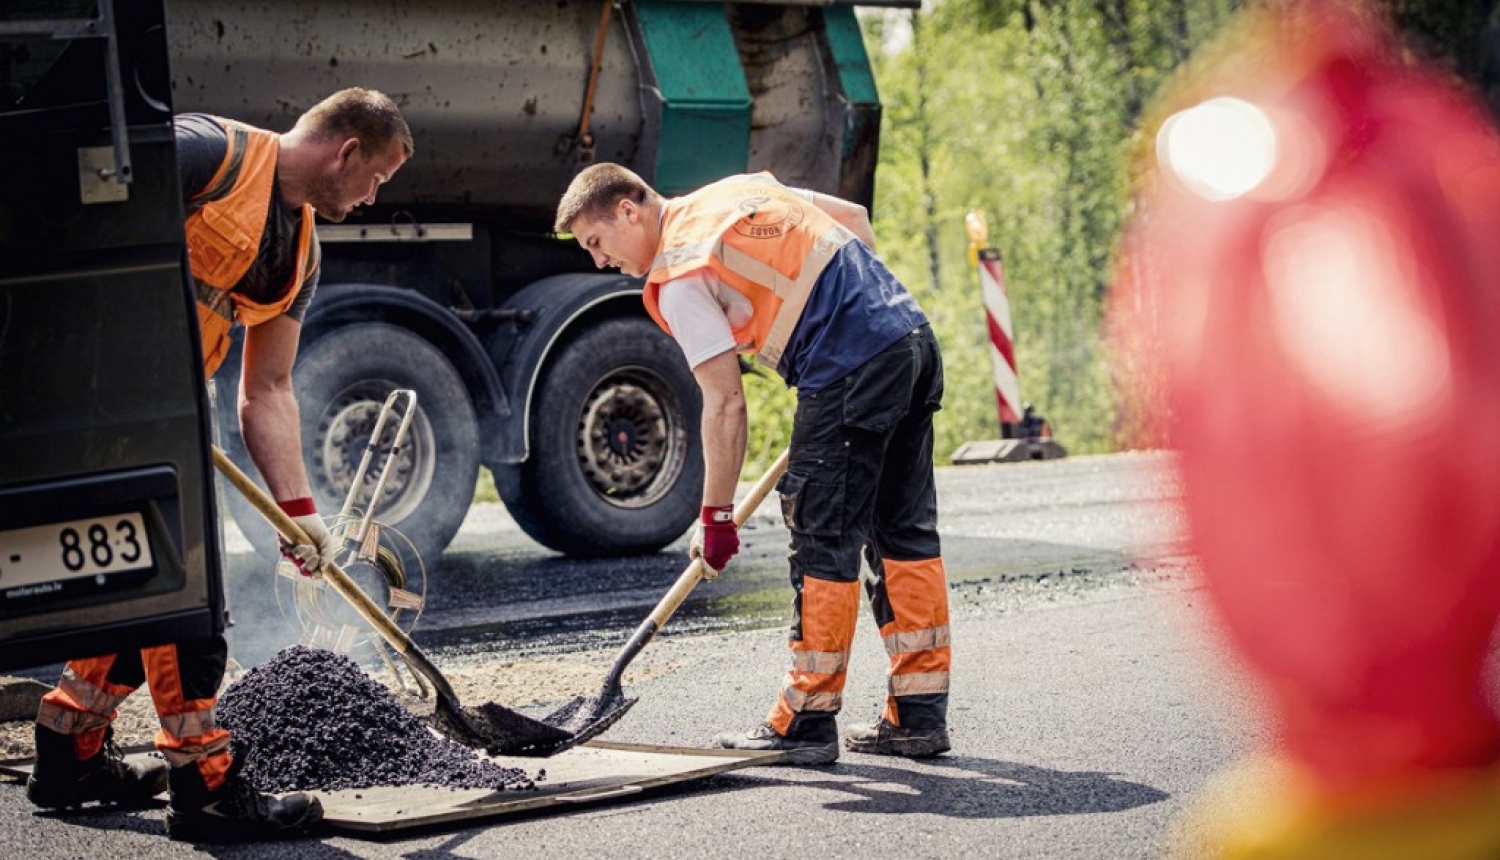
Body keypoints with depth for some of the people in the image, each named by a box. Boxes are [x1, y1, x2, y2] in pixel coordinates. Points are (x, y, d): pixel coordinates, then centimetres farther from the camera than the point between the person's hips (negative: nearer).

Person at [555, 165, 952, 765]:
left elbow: (725, 404, -9)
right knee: (906, 530, 12)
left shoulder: (678, 280, -6)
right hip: (913, 331, 9)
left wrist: (716, 516, -2)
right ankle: (919, 715, 16)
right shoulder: (743, 189, 19)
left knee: (824, 541, -2)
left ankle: (806, 722, 3)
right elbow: (855, 218, 23)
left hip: (851, 368, -9)